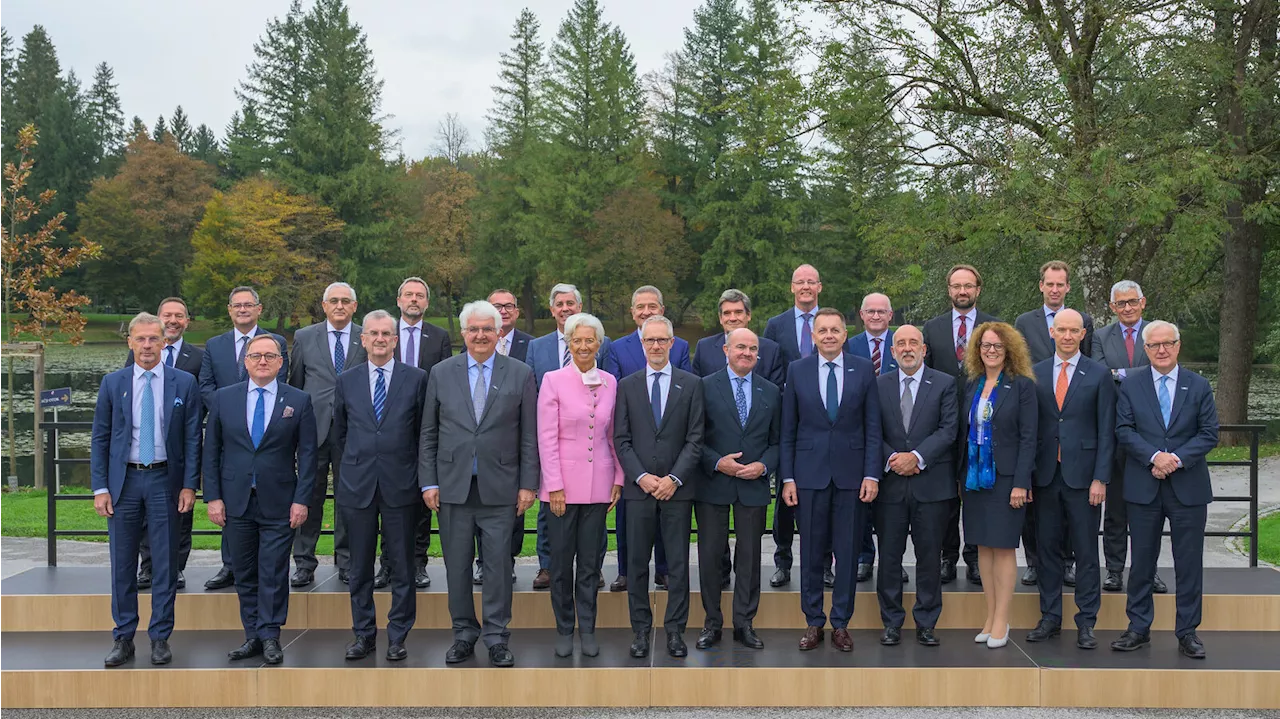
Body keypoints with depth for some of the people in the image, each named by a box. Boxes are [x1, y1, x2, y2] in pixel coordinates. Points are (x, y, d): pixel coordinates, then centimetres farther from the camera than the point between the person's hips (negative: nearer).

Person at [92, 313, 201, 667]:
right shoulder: (112, 383, 4)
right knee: (122, 562, 6)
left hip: (165, 481, -1)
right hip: (123, 480, 1)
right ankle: (123, 638, 17)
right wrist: (100, 488, -3)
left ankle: (160, 638, 14)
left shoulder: (184, 383, 1)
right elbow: (100, 439, 4)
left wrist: (189, 485, -5)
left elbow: (192, 439, 1)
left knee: (165, 562, 4)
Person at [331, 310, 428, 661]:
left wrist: (420, 478, 3)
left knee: (402, 566, 3)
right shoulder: (347, 381, 8)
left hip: (400, 485, -2)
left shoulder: (416, 379, 2)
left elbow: (424, 433, 4)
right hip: (357, 485, 2)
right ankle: (363, 634, 20)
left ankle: (397, 637, 14)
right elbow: (339, 434, 15)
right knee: (360, 567, 9)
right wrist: (348, 471, 13)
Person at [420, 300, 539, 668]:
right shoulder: (441, 373, 5)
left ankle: (496, 637, 13)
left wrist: (528, 484, -3)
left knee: (499, 564, 1)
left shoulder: (520, 374, 2)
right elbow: (429, 434, 7)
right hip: (453, 486, 1)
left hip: (499, 487, -1)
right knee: (457, 565, 7)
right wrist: (428, 482, 1)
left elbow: (529, 436, 2)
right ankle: (464, 633, 21)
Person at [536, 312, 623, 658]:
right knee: (561, 560, 4)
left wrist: (618, 479, 6)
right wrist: (554, 486, -10)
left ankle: (587, 629, 18)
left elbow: (614, 435, 11)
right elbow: (546, 438, -6)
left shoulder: (610, 382, 6)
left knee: (591, 561, 8)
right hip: (563, 484, -2)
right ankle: (564, 629, 17)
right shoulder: (553, 380, -4)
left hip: (598, 484, 3)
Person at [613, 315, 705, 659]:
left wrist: (674, 478, -10)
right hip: (639, 488, 1)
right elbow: (621, 440, 3)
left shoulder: (691, 384, 4)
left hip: (677, 487, -1)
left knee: (678, 562, 4)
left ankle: (675, 629, 13)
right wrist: (641, 476, -9)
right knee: (637, 562, 5)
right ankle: (641, 629, 14)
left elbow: (695, 439, -1)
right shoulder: (627, 386, 7)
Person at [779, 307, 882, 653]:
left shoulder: (863, 369, 3)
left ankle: (841, 624, 17)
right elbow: (788, 429, 4)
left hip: (851, 474, 0)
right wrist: (787, 477, -1)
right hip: (810, 473, 0)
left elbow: (873, 427, 2)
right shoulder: (797, 370, 3)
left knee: (847, 552, 5)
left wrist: (872, 475, -5)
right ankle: (813, 623, 18)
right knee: (811, 553, 6)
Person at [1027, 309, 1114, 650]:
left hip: (1082, 476, -2)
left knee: (1087, 552, 2)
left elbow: (1106, 432, -1)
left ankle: (1086, 623, 11)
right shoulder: (1035, 373, 8)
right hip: (1045, 475, 3)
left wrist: (1100, 479, -8)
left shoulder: (1099, 375, 1)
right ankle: (1050, 618, 19)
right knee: (1048, 549, 9)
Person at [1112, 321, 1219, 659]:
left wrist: (1178, 459, -15)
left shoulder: (1199, 386, 5)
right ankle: (1138, 628, 17)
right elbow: (1124, 429, -3)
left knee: (1189, 562, 4)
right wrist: (1154, 456, -17)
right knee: (1142, 560, 7)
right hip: (1143, 488, 0)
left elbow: (1209, 433, 0)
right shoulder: (1130, 384, 4)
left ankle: (1187, 631, 15)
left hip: (1188, 488, 0)